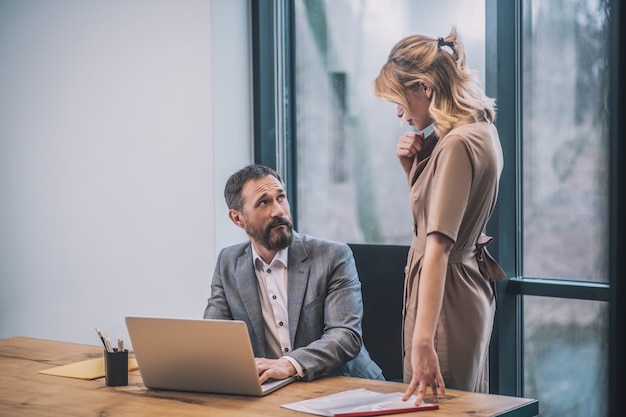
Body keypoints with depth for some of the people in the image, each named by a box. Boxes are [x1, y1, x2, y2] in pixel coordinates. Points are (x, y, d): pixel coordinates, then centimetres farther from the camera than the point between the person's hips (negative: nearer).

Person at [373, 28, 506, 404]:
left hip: (447, 295, -10)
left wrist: (422, 340, -35)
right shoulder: (481, 129, 7)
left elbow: (438, 247, -31)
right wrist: (413, 167, -1)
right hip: (472, 288, 10)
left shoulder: (458, 144, -22)